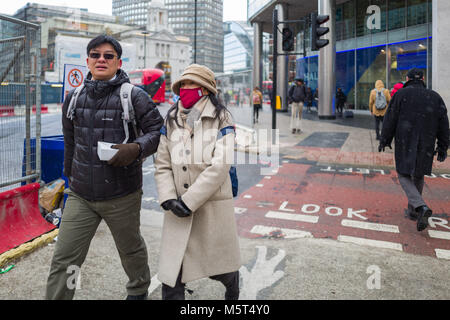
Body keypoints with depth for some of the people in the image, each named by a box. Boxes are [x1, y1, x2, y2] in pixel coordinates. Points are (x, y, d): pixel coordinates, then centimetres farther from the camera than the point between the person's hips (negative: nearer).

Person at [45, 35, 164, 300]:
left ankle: (139, 291, 47)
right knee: (64, 259, 2)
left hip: (122, 195, -3)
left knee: (131, 249, 19)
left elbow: (159, 130, -9)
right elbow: (70, 141, 17)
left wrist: (136, 148, -27)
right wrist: (70, 176, 24)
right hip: (80, 195, 3)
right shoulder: (74, 98, 7)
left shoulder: (134, 96, -8)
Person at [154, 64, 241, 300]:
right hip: (179, 210, 3)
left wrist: (188, 201, -15)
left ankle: (233, 288, 48)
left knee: (218, 266, 15)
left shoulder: (221, 119, -5)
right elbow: (162, 165, 5)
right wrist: (168, 199, -10)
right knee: (170, 275, 3)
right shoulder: (171, 120, 7)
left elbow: (220, 167, -14)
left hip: (212, 206, -3)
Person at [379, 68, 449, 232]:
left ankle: (421, 207, -20)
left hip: (405, 145, -4)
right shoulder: (435, 97, 7)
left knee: (404, 176, 2)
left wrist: (384, 140, 3)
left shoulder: (401, 94, -3)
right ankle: (412, 210, 26)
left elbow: (390, 119, -5)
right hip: (426, 146, 4)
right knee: (418, 176, 18)